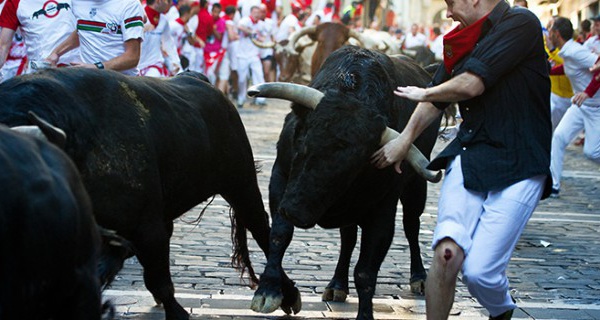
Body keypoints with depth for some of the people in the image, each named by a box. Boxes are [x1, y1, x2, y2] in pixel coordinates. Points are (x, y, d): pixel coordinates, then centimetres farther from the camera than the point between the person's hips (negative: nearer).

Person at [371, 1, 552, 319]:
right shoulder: (462, 40, 14)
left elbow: (471, 84, -17)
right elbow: (436, 100, 22)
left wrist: (422, 93, 1)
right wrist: (404, 140, 12)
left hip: (518, 169, -6)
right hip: (467, 158, 6)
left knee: (479, 271, -10)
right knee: (446, 253, -16)